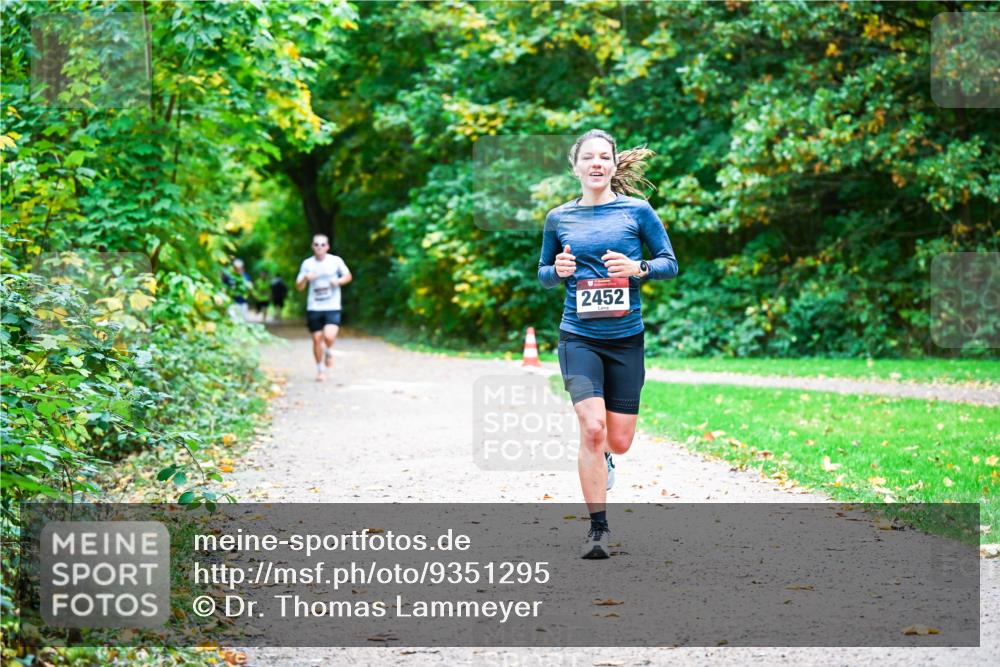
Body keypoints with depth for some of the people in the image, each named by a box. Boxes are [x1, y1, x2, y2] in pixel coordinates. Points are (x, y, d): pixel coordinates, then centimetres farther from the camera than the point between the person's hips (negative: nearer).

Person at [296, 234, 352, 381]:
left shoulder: (336, 261, -1)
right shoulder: (307, 263, 2)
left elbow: (348, 276, 12)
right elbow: (299, 287, 5)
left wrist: (338, 281, -9)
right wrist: (305, 279, -16)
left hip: (332, 308, -2)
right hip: (314, 308, 2)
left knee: (329, 336, -21)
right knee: (317, 339, 5)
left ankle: (329, 353, 14)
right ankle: (320, 370, 23)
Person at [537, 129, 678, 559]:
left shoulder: (637, 211, 1)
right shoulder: (559, 218, 5)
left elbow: (670, 264, 5)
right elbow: (543, 275, 16)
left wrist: (638, 268, -14)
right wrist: (558, 270, -7)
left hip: (626, 338, 1)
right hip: (578, 337, -1)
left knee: (618, 441, 5)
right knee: (592, 427, -18)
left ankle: (601, 457, 44)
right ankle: (598, 528, -6)